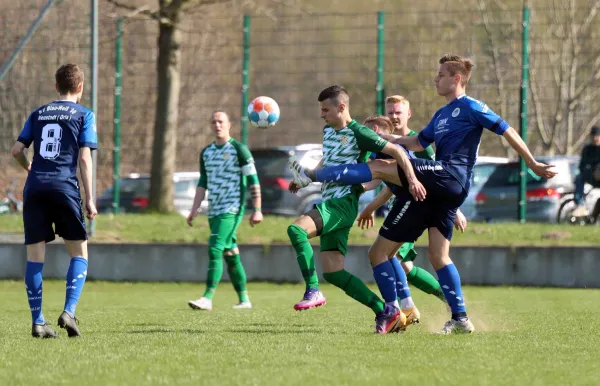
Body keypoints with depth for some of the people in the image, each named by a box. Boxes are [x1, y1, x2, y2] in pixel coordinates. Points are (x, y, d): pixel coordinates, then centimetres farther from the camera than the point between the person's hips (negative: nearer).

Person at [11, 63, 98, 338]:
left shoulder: (38, 114, 17)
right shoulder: (84, 115, 6)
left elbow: (17, 150, 11)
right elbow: (84, 158, -2)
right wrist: (90, 199, -2)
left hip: (35, 188, 3)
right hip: (64, 187, -3)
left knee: (35, 256, 3)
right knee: (79, 254, 6)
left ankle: (37, 322, 0)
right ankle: (69, 312, -12)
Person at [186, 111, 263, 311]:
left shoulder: (239, 150, -4)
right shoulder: (206, 152, 15)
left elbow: (253, 180, -6)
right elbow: (203, 183, 19)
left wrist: (257, 210, -12)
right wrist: (194, 210, 10)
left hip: (232, 210, -7)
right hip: (214, 211, 7)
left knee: (215, 249, -19)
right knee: (230, 255, 10)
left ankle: (207, 298, -26)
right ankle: (244, 300, 17)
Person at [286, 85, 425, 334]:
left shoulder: (358, 134, -8)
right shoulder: (328, 131, 18)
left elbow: (396, 151, -10)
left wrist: (412, 179, -21)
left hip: (344, 203, -9)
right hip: (329, 204, 9)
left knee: (296, 229, -29)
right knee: (333, 273, 2)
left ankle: (313, 292, -24)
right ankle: (384, 312, 5)